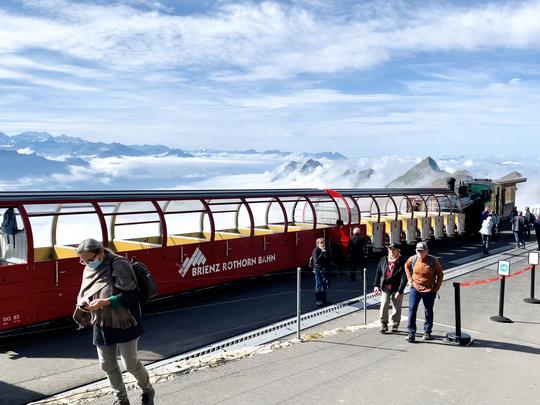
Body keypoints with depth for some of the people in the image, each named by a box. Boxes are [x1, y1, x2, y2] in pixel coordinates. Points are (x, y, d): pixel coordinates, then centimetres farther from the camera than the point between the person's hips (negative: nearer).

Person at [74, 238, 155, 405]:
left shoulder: (118, 265, -17)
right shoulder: (88, 270, 4)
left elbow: (130, 295, -21)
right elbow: (82, 294, 12)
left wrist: (104, 302, -28)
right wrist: (83, 302, -12)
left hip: (124, 323, -6)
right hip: (102, 326, 7)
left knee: (130, 363, -1)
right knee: (107, 365, 13)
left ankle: (147, 391, 27)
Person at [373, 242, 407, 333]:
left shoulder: (402, 262, -8)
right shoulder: (383, 260, 4)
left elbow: (404, 278, -11)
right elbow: (378, 272, 12)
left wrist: (400, 291, -17)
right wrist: (376, 285, 6)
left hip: (396, 288, -2)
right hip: (385, 287, 2)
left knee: (397, 307, 6)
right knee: (384, 305, -8)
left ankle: (395, 325, 25)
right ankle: (383, 324, 5)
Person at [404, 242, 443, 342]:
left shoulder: (433, 260, -11)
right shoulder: (412, 259, -5)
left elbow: (440, 274, 0)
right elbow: (406, 266, 18)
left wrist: (436, 288, -4)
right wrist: (409, 278, 8)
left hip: (429, 291, -1)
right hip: (415, 289, 1)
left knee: (428, 312, 12)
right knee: (412, 310, -6)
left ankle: (427, 332, 27)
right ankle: (411, 333, 0)